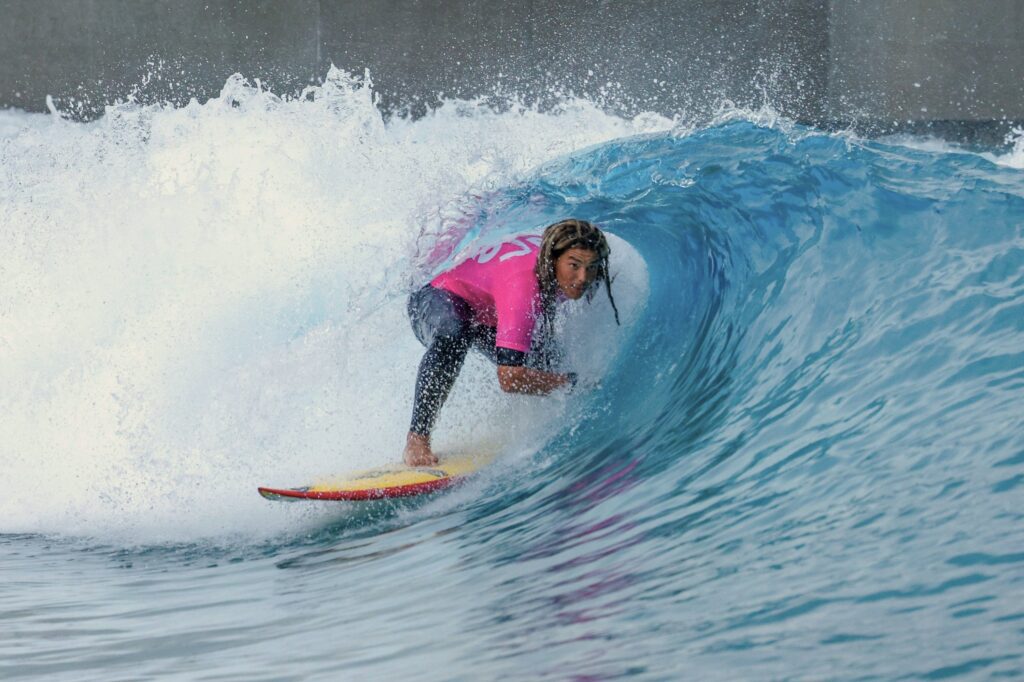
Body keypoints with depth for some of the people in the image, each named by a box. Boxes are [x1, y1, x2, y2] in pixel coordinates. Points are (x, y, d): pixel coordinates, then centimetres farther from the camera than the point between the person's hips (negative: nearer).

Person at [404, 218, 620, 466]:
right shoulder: (523, 287, -44)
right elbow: (510, 379, -47)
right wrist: (572, 382, -34)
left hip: (487, 318, 8)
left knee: (546, 363, -15)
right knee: (453, 335, -42)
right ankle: (417, 439, -34)